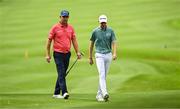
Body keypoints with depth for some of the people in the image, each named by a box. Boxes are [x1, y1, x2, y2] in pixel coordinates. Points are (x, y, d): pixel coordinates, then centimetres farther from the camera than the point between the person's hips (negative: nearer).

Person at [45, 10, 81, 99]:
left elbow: (74, 40, 11)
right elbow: (49, 41, -2)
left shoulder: (70, 28, 9)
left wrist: (77, 52, 1)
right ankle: (64, 92, -21)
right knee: (61, 73, -13)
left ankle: (56, 93, 18)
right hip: (58, 54, -5)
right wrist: (47, 54, -5)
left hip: (67, 54, 5)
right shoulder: (55, 28, -4)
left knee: (62, 74, 10)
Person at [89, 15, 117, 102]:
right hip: (99, 55, -3)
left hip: (108, 55, 3)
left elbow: (114, 43, -4)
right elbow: (91, 44, 7)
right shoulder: (95, 31, -1)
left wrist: (114, 53, -21)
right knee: (102, 74, -18)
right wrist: (90, 57, 6)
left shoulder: (110, 31, 2)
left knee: (104, 76, 8)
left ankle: (99, 95, 19)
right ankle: (105, 94, -31)